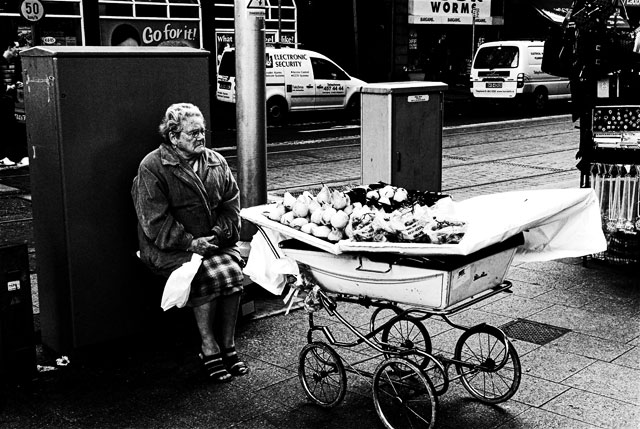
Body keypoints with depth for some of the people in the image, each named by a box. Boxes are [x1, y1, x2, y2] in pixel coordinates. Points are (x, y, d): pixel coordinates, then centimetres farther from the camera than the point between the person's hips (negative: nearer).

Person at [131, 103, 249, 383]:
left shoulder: (215, 162, 11)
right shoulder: (152, 168, -6)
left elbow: (231, 203, 9)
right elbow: (155, 221, -12)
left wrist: (218, 233, -9)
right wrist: (190, 243, -20)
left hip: (214, 242, 5)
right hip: (168, 248, -4)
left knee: (233, 272, -24)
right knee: (208, 276, -29)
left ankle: (228, 345, -9)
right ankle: (209, 349, -14)